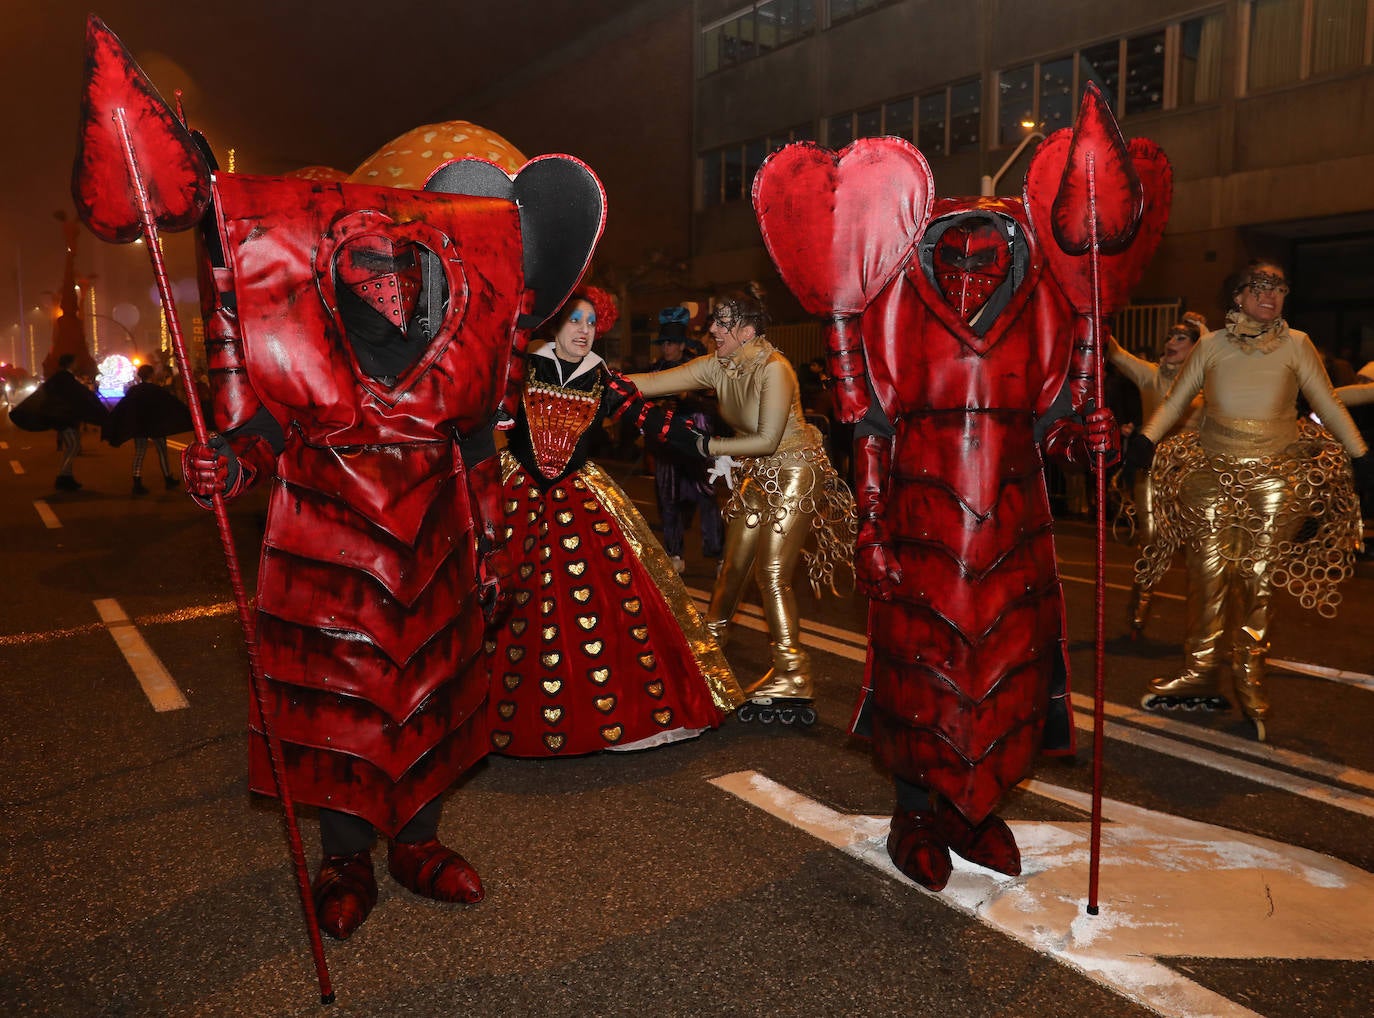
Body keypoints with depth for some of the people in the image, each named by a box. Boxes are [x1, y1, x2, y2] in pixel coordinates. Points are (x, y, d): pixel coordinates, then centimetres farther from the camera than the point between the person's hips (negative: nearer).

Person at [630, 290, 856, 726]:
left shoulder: (774, 369, -24)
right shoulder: (716, 366, -3)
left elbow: (768, 440, -24)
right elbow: (655, 382, -6)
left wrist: (709, 446, -17)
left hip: (795, 473, -7)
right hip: (757, 475, 7)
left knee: (772, 574, -9)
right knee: (734, 564, 14)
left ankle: (791, 677, 1)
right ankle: (709, 640, 38)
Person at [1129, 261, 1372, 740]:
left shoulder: (1296, 345, 5)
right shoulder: (1211, 346, 6)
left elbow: (1329, 405, 8)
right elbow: (1175, 401, 8)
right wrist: (1144, 439, -6)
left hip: (1276, 477, 0)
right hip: (1213, 472, 1)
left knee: (1260, 578, 1)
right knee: (1209, 572, -1)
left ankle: (1249, 678, 13)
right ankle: (1200, 673, 8)